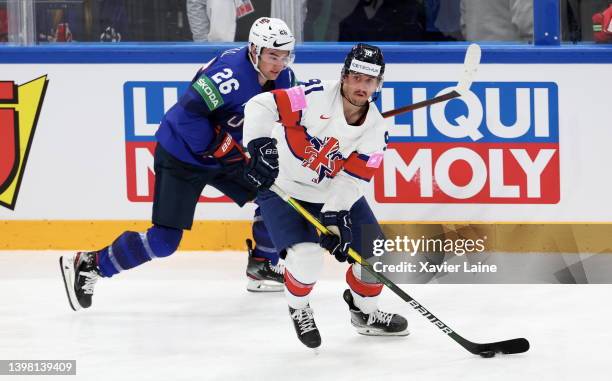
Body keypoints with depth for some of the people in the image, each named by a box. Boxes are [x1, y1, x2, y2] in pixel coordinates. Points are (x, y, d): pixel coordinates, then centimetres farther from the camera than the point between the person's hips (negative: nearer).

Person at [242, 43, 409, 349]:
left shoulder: (375, 129, -10)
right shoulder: (316, 97, -24)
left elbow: (351, 180, -14)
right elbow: (260, 106, -27)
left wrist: (333, 218, -27)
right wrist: (259, 144, -41)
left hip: (332, 194, 5)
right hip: (283, 187, -5)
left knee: (375, 253, 3)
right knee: (306, 257, -23)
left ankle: (364, 311, 31)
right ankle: (298, 309, 10)